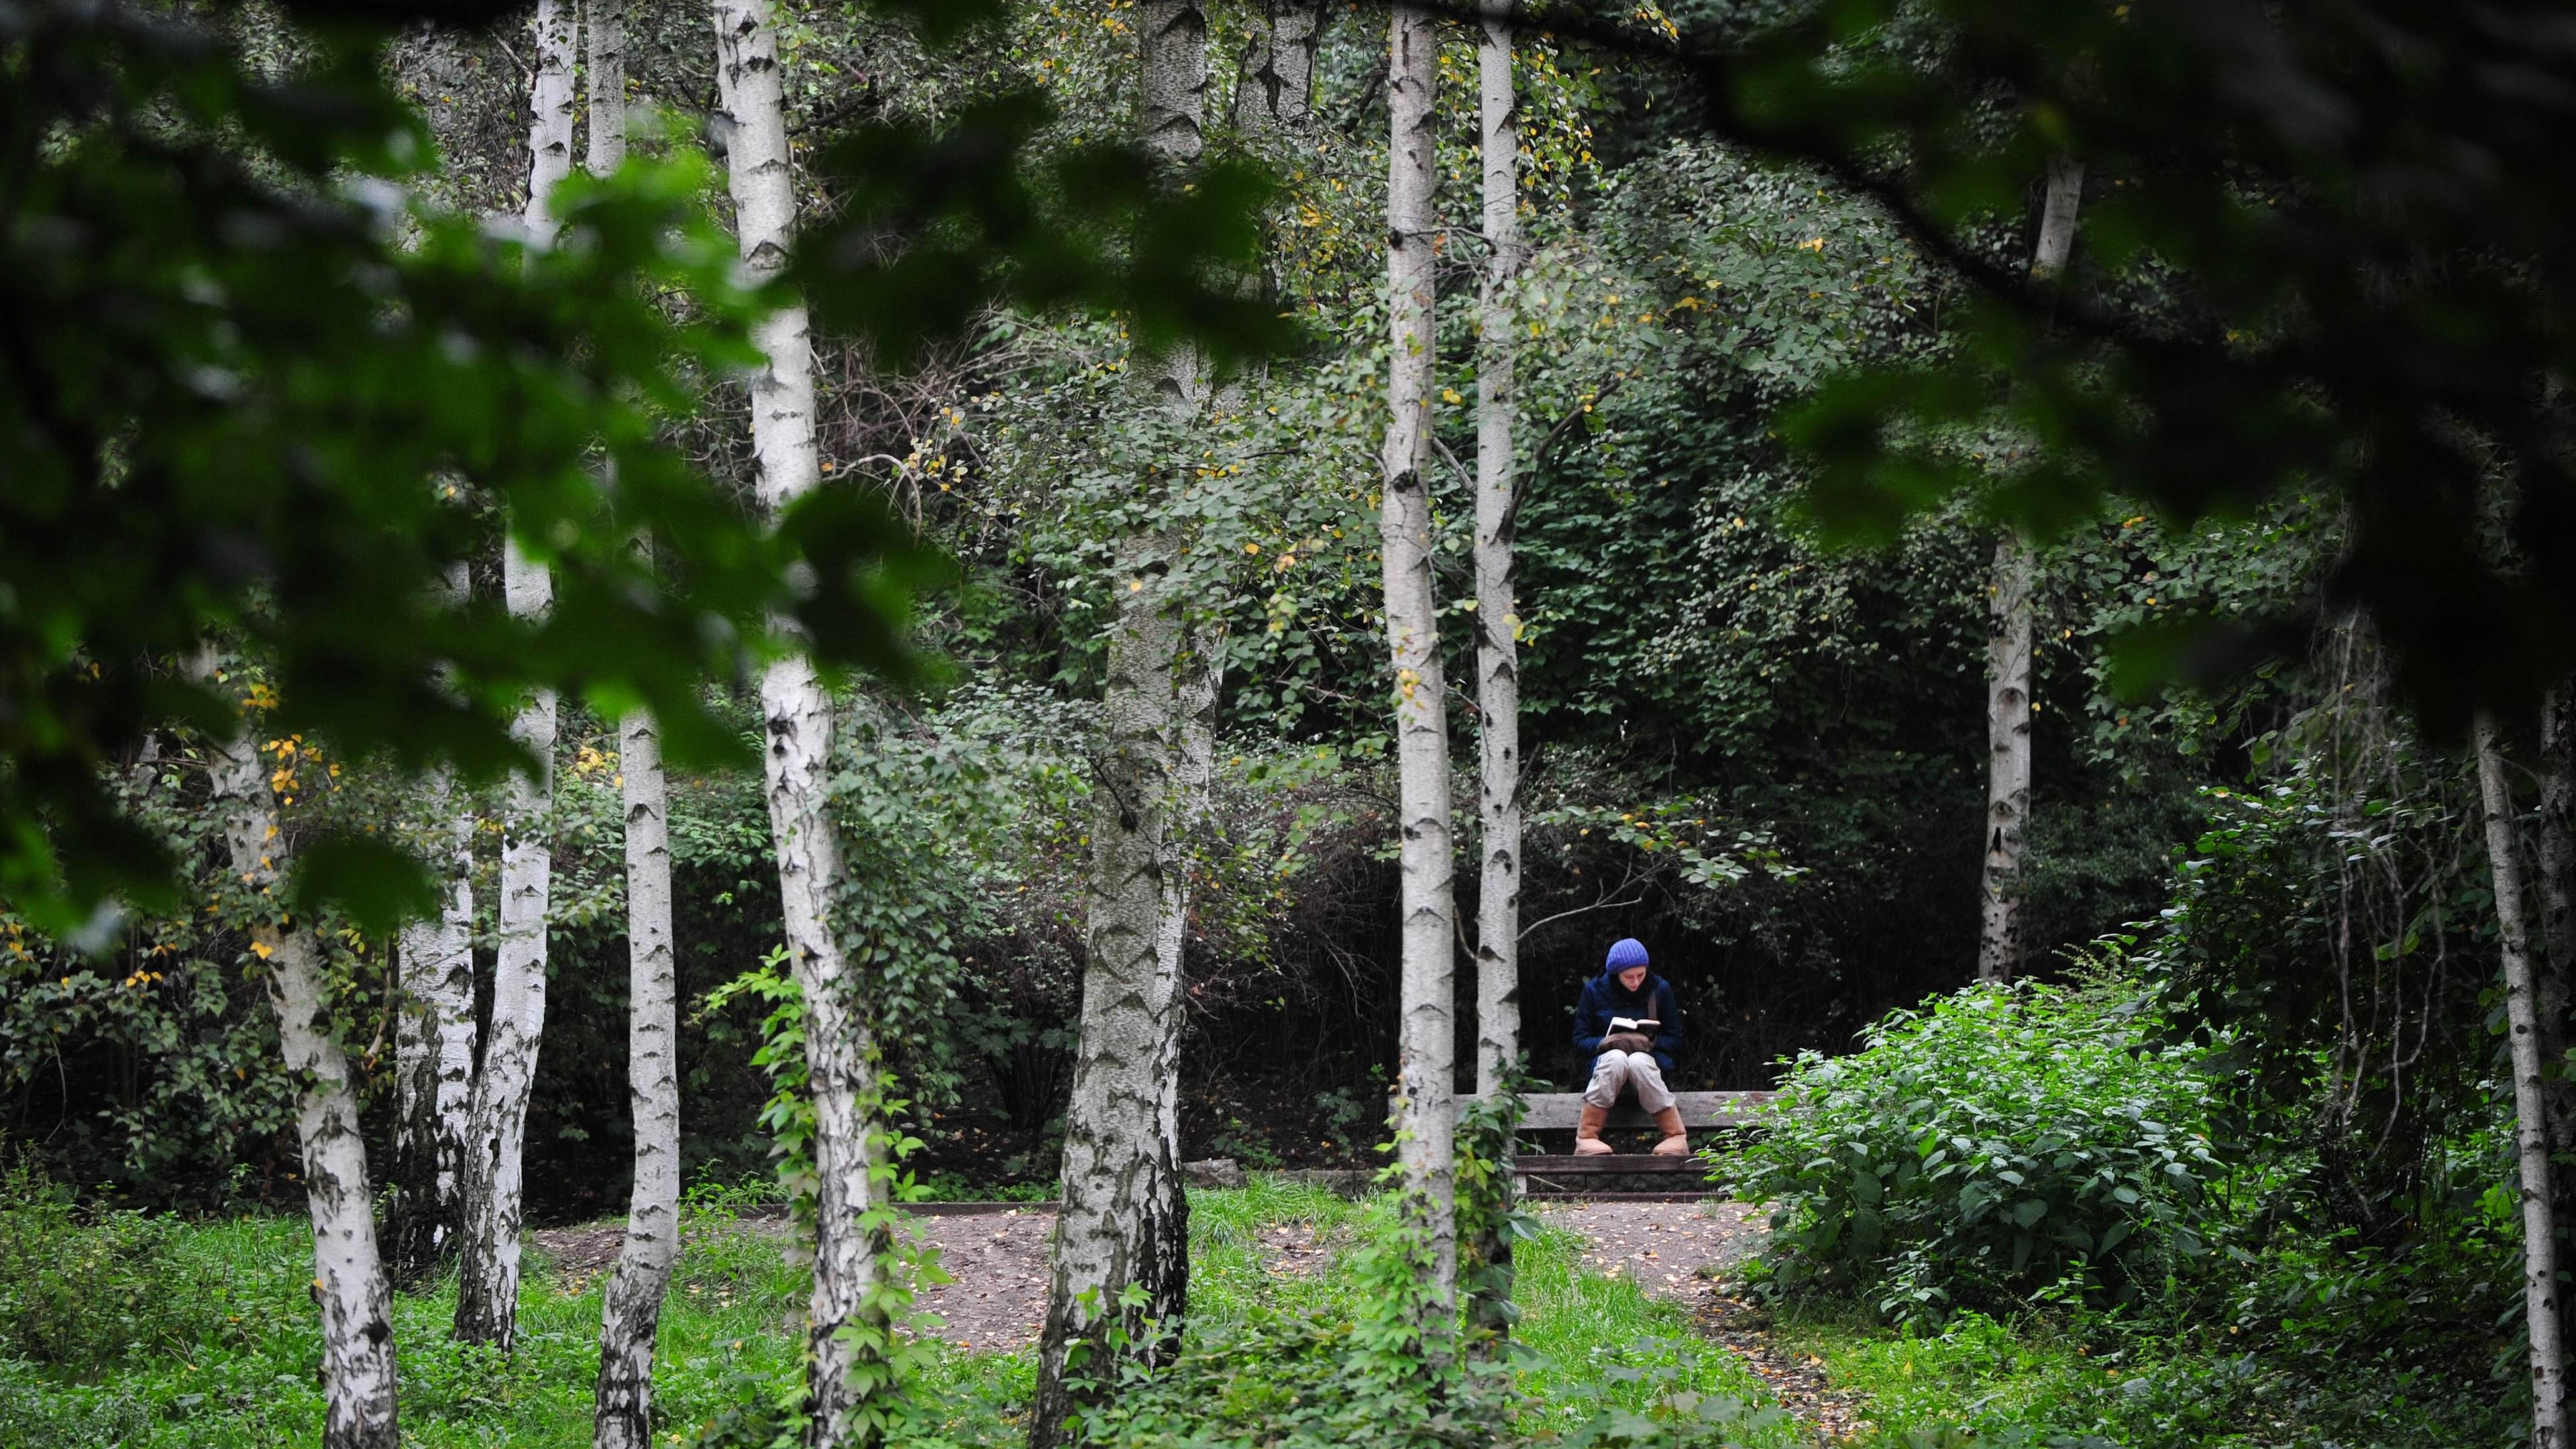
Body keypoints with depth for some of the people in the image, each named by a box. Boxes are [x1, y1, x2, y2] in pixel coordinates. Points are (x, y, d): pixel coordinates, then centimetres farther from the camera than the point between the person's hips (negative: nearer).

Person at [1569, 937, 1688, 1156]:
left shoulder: (1660, 989, 4)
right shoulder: (1595, 990, 3)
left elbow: (1675, 1039, 7)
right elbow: (1580, 1039, 4)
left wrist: (1651, 1043, -15)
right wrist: (1605, 1043, -17)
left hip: (1649, 1058, 0)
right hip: (1607, 1062, 0)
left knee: (1638, 1061, -38)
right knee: (1616, 1058, -38)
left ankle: (1676, 1136, -35)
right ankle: (1586, 1136, -40)